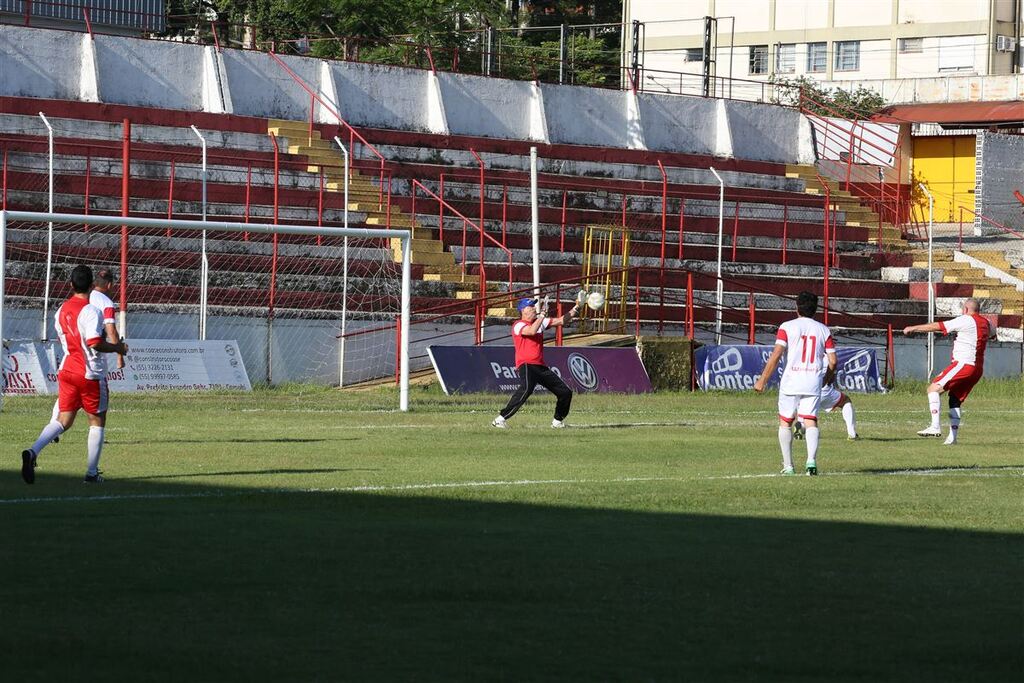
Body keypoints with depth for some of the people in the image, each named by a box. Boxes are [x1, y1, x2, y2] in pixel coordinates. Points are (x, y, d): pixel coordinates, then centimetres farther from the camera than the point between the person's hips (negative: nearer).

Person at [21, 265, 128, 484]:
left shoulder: (62, 310, 7)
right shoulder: (91, 311, -17)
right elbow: (95, 343, -24)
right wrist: (117, 348, -9)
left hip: (67, 370, 6)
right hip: (91, 374, -6)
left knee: (64, 419, 7)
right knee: (97, 421, 9)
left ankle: (33, 452, -17)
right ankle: (92, 472, 10)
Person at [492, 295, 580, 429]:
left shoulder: (540, 322, 18)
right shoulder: (518, 325, -4)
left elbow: (561, 321, 17)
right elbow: (532, 331, -24)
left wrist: (575, 309, 6)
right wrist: (542, 315, -18)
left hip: (541, 366, 8)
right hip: (526, 365, -8)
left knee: (565, 392, 8)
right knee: (526, 389, -35)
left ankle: (557, 422, 23)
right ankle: (500, 419, -35)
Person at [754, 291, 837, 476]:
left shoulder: (787, 327, 0)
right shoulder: (823, 330, 8)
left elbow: (776, 355, -9)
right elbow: (832, 360, 5)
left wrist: (762, 380, -5)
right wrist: (828, 377, 25)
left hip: (791, 382, -2)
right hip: (813, 383, 2)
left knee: (785, 423, 11)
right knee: (810, 422, -1)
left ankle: (788, 466, 8)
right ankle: (811, 459, -24)